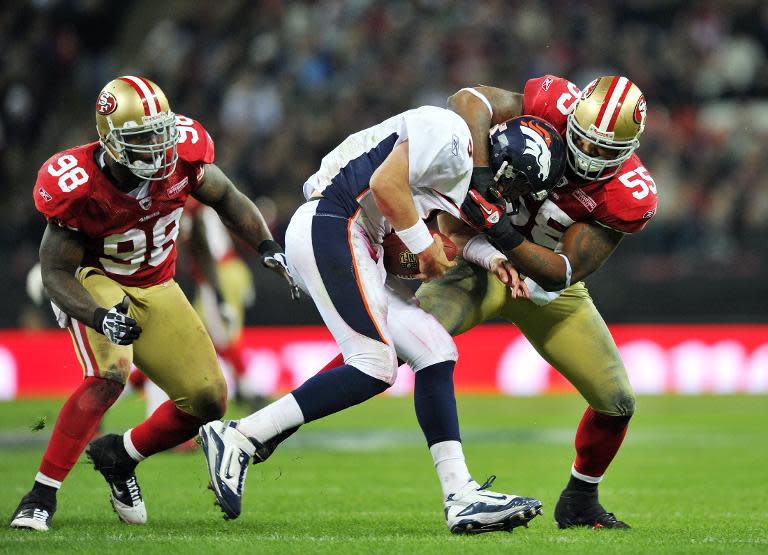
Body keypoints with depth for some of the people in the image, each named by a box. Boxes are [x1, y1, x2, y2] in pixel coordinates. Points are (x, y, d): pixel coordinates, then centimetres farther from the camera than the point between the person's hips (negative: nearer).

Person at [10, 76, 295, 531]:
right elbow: (55, 272, -22)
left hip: (155, 288, 5)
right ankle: (43, 493, -25)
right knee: (111, 373, -33)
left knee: (209, 402, -1)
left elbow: (224, 196, 1)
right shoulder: (81, 188, -29)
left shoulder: (181, 155, -21)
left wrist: (267, 246, -12)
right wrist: (100, 317, -40)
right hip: (95, 284, -5)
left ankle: (118, 456, 25)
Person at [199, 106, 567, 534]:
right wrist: (425, 245, -7)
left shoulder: (465, 173, 21)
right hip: (329, 229, -11)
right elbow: (385, 182, -19)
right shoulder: (449, 135, -9)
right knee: (375, 367, -15)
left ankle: (461, 497, 2)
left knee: (435, 353, 4)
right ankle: (238, 437, -12)